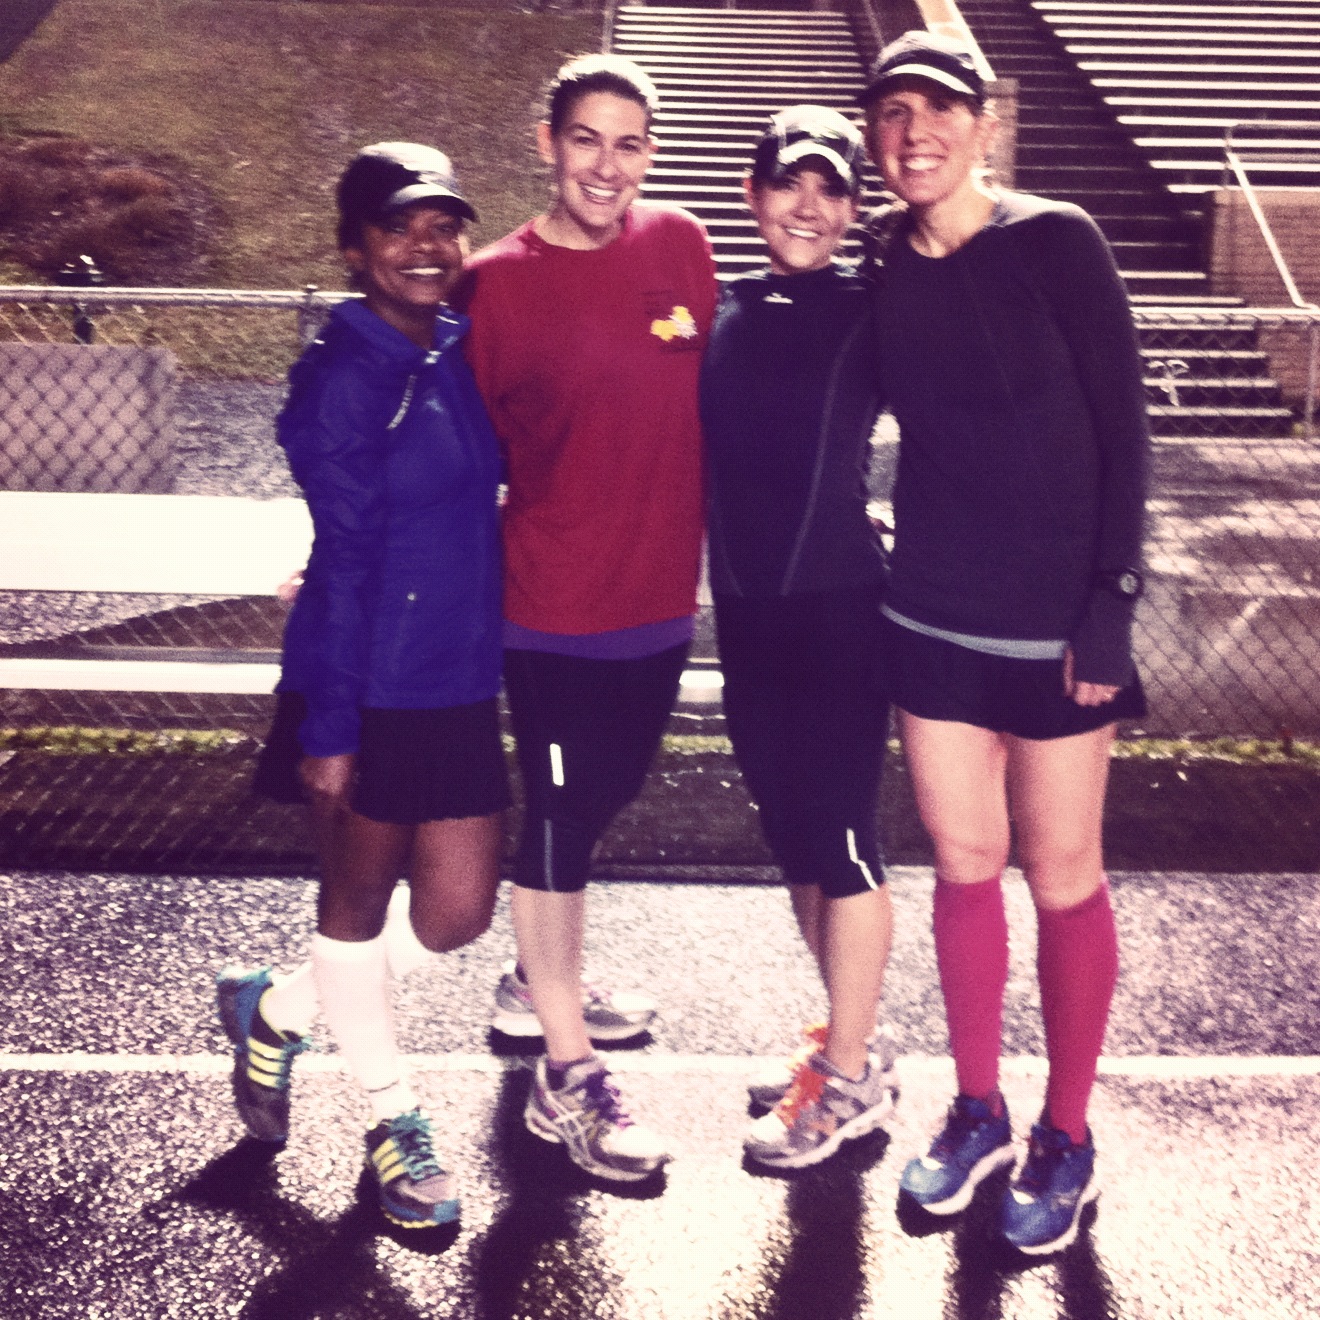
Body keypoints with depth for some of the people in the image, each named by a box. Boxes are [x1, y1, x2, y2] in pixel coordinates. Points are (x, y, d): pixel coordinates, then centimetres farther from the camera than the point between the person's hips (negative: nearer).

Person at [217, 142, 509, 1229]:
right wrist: (329, 726, -14)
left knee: (456, 915, 10)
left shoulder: (459, 356, 7)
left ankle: (275, 1011, 35)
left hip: (458, 684, 7)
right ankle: (395, 1119, 33)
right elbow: (345, 559, -15)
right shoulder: (346, 379, -12)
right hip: (367, 687, -7)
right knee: (359, 901, 12)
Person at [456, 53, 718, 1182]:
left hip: (660, 595, 6)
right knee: (562, 815, 2)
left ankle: (541, 985, 43)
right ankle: (566, 1081, 15)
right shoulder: (498, 281, -10)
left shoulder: (680, 245, 2)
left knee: (604, 794, 20)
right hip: (555, 606, -5)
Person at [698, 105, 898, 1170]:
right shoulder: (720, 311, 7)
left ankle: (851, 1079, 17)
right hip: (746, 609, 5)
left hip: (839, 605, -5)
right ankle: (852, 1037, 32)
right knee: (792, 834, 14)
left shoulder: (872, 316, -4)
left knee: (839, 840, 1)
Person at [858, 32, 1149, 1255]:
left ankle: (1064, 1140, 24)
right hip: (931, 614, 4)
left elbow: (1121, 429, -9)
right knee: (962, 865, 12)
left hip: (1054, 617, -4)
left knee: (1061, 877, 7)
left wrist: (1110, 603, -13)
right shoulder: (887, 270, 3)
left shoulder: (1055, 241, -9)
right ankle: (977, 1112, 31)